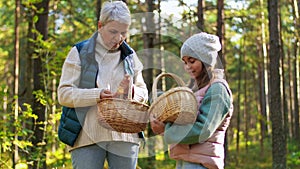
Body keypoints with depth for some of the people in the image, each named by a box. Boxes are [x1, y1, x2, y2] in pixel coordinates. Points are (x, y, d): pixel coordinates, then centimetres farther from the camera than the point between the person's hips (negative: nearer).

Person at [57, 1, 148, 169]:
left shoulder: (130, 56, 14)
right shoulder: (79, 53, 2)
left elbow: (143, 94, 16)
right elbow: (64, 94, -5)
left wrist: (132, 91, -8)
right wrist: (97, 95, -21)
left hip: (125, 136, 3)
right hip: (87, 136, -3)